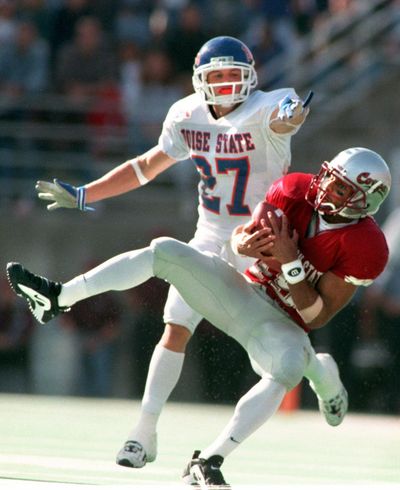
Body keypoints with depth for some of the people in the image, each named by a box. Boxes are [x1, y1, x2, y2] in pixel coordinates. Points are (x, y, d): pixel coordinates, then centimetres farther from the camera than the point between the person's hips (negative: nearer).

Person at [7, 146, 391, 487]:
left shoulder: (365, 249, -19)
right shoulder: (295, 192, -5)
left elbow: (316, 316, -18)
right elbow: (240, 235, 7)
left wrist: (291, 263, -28)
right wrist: (247, 242, -18)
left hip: (280, 325, -5)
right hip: (239, 292, 5)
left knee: (287, 369, -38)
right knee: (166, 252, -14)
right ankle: (57, 298, -9)